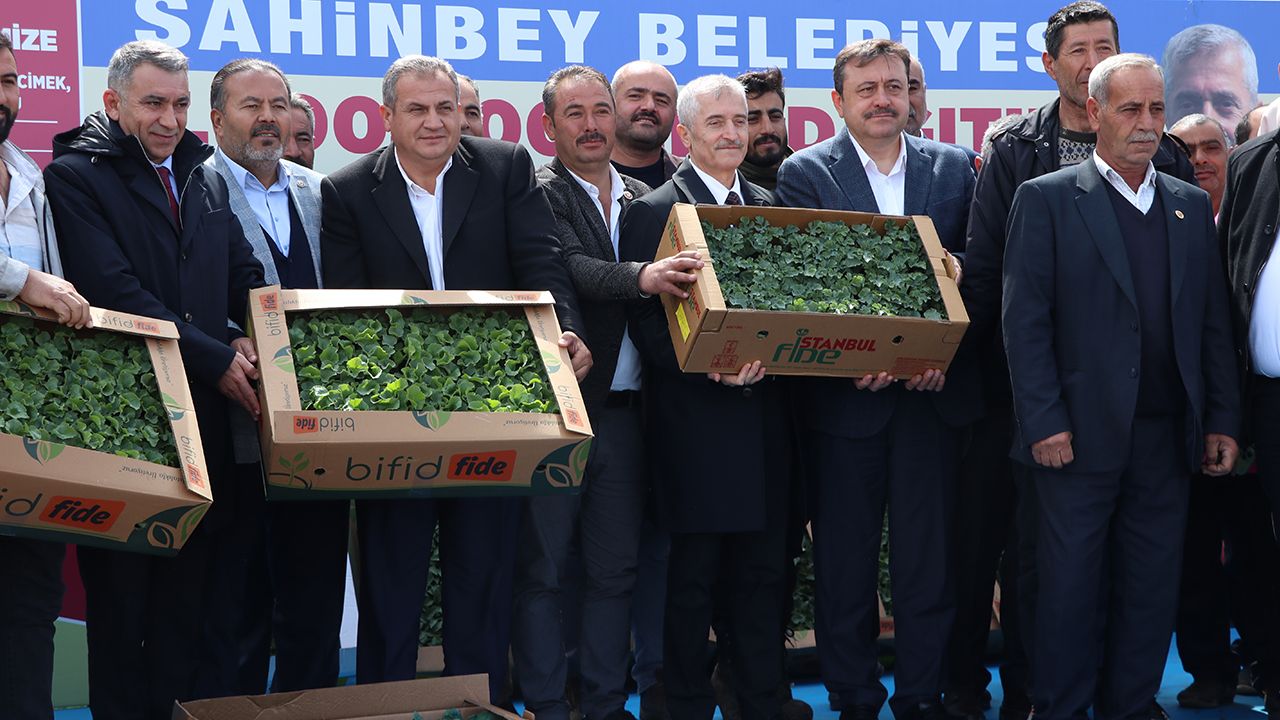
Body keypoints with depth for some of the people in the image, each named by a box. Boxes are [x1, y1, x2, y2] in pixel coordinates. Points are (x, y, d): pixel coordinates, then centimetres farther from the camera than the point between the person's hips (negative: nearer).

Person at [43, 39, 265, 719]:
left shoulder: (206, 178, 15)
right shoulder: (75, 176, -5)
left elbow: (245, 273, 16)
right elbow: (117, 293, -14)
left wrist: (249, 337, -6)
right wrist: (216, 359, -14)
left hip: (205, 413, 6)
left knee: (190, 580, 9)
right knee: (120, 590, 2)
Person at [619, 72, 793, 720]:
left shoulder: (772, 208, 15)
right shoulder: (653, 212, -2)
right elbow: (646, 321, -9)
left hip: (764, 417, 5)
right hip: (696, 420, -5)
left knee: (763, 572, 9)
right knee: (694, 577, 2)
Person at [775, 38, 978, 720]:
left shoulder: (953, 167, 8)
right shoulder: (804, 172, 1)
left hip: (932, 390, 2)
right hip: (842, 394, -1)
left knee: (928, 556, 5)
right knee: (844, 559, 6)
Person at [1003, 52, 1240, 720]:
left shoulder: (1192, 206, 12)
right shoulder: (1046, 200, -2)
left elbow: (1213, 323, 12)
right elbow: (1025, 321, -7)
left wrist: (1222, 421, 6)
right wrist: (1045, 423, -13)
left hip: (1165, 437, 4)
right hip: (1080, 437, -4)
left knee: (1151, 589, 9)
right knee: (1071, 589, 4)